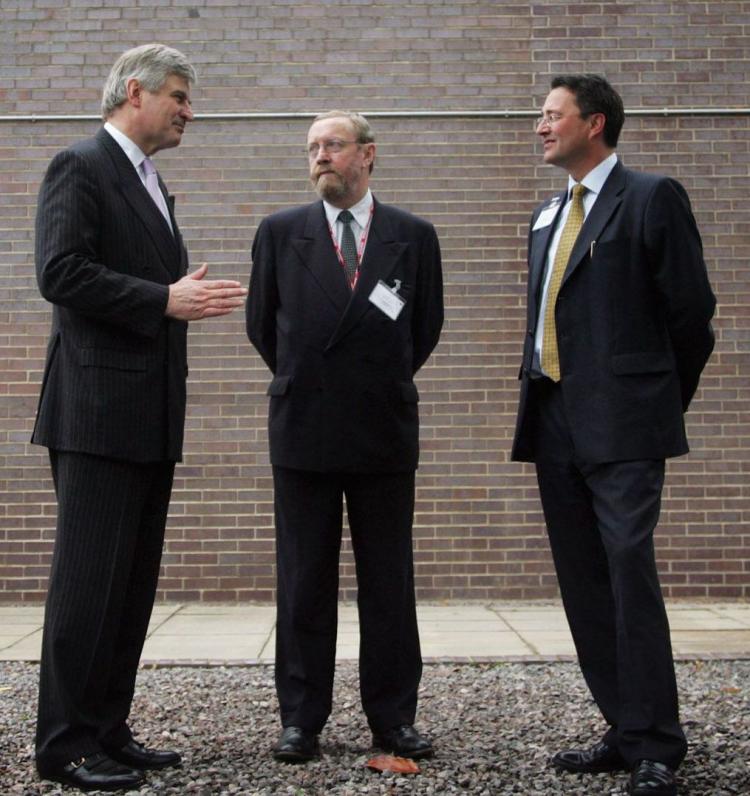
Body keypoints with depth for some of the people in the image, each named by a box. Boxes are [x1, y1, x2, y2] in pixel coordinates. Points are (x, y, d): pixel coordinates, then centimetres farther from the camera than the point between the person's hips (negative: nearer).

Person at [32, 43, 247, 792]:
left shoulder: (152, 188, 23)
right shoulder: (79, 166, -5)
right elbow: (60, 272, -17)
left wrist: (186, 299, 9)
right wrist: (165, 299, -18)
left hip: (151, 417, 9)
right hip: (99, 409, -9)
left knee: (134, 583, 10)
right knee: (90, 579, -6)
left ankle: (107, 730, 18)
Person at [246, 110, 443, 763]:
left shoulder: (414, 236, 5)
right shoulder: (280, 232, 6)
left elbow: (426, 326, 13)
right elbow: (262, 324, 13)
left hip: (385, 432, 0)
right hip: (303, 432, 0)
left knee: (389, 585, 6)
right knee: (304, 584, 6)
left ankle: (393, 718, 16)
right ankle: (302, 720, 15)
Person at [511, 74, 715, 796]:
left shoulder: (652, 198, -3)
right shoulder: (547, 216, 19)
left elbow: (690, 312, -4)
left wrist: (662, 406, 2)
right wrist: (537, 405, 16)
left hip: (620, 424, -7)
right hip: (554, 423, 8)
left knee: (630, 574, -11)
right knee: (584, 584, 8)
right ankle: (624, 730, 18)